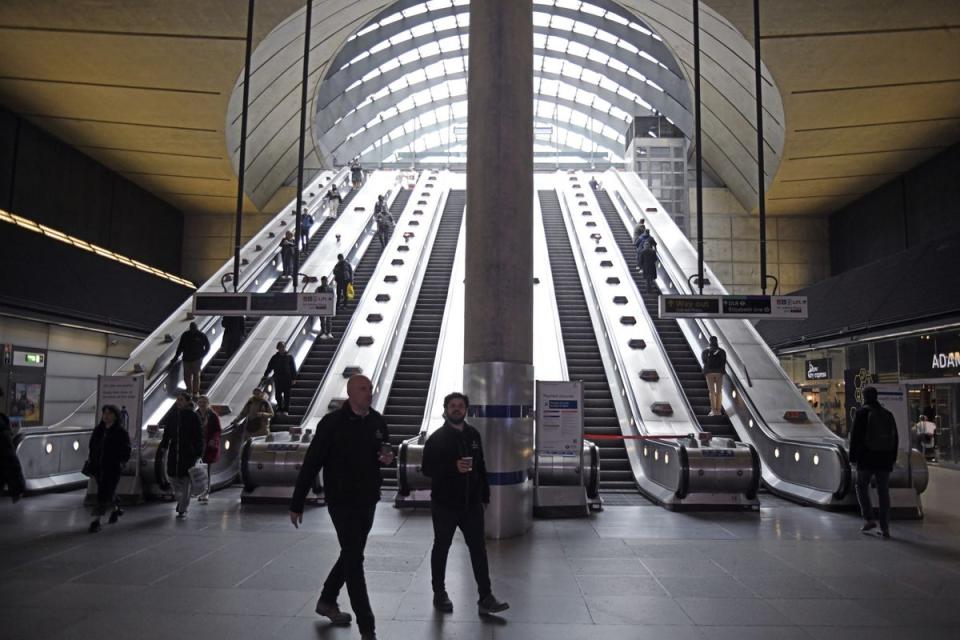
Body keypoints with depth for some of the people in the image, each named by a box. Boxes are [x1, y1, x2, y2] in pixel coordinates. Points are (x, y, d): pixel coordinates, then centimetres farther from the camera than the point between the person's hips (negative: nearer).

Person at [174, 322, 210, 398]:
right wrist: (176, 356, 6)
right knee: (186, 376, 6)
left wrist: (202, 355, -3)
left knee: (196, 375, -4)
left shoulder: (201, 335, -3)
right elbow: (180, 346, 11)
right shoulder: (185, 335, 5)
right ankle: (189, 391, 23)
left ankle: (196, 392, 5)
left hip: (197, 359, -3)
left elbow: (207, 346, 5)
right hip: (186, 359, 3)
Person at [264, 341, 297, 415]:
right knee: (278, 395, 3)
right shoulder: (275, 357, 7)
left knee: (287, 395, 0)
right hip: (277, 379, 2)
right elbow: (270, 367, 7)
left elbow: (293, 368, 1)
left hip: (287, 379, -2)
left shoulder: (289, 357, 2)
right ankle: (279, 409, 14)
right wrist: (266, 375, -4)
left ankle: (285, 410, 7)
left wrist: (293, 378, -4)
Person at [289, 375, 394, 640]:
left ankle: (327, 601, 43)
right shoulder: (332, 422, -14)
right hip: (342, 501, -6)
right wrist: (297, 504, -10)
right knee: (354, 560, -4)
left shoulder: (377, 422, 1)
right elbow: (311, 463, -12)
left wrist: (387, 458, -8)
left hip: (368, 499, 6)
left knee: (352, 555, 20)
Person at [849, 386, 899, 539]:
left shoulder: (861, 413, -6)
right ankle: (885, 528, 7)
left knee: (862, 487, 11)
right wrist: (893, 458, 20)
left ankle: (869, 519, 0)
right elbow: (895, 438, 14)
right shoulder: (888, 414, 11)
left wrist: (852, 458, -5)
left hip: (866, 458, -5)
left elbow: (855, 437, -10)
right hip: (885, 459, 5)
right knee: (883, 492, 7)